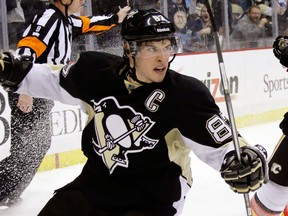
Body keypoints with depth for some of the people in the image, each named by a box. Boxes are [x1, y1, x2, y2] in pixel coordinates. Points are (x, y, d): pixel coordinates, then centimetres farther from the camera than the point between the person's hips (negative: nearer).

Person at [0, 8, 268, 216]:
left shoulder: (186, 94, -20)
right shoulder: (97, 70, -9)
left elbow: (219, 142, -20)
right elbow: (57, 81, 11)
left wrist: (242, 158, -39)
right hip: (96, 182, 5)